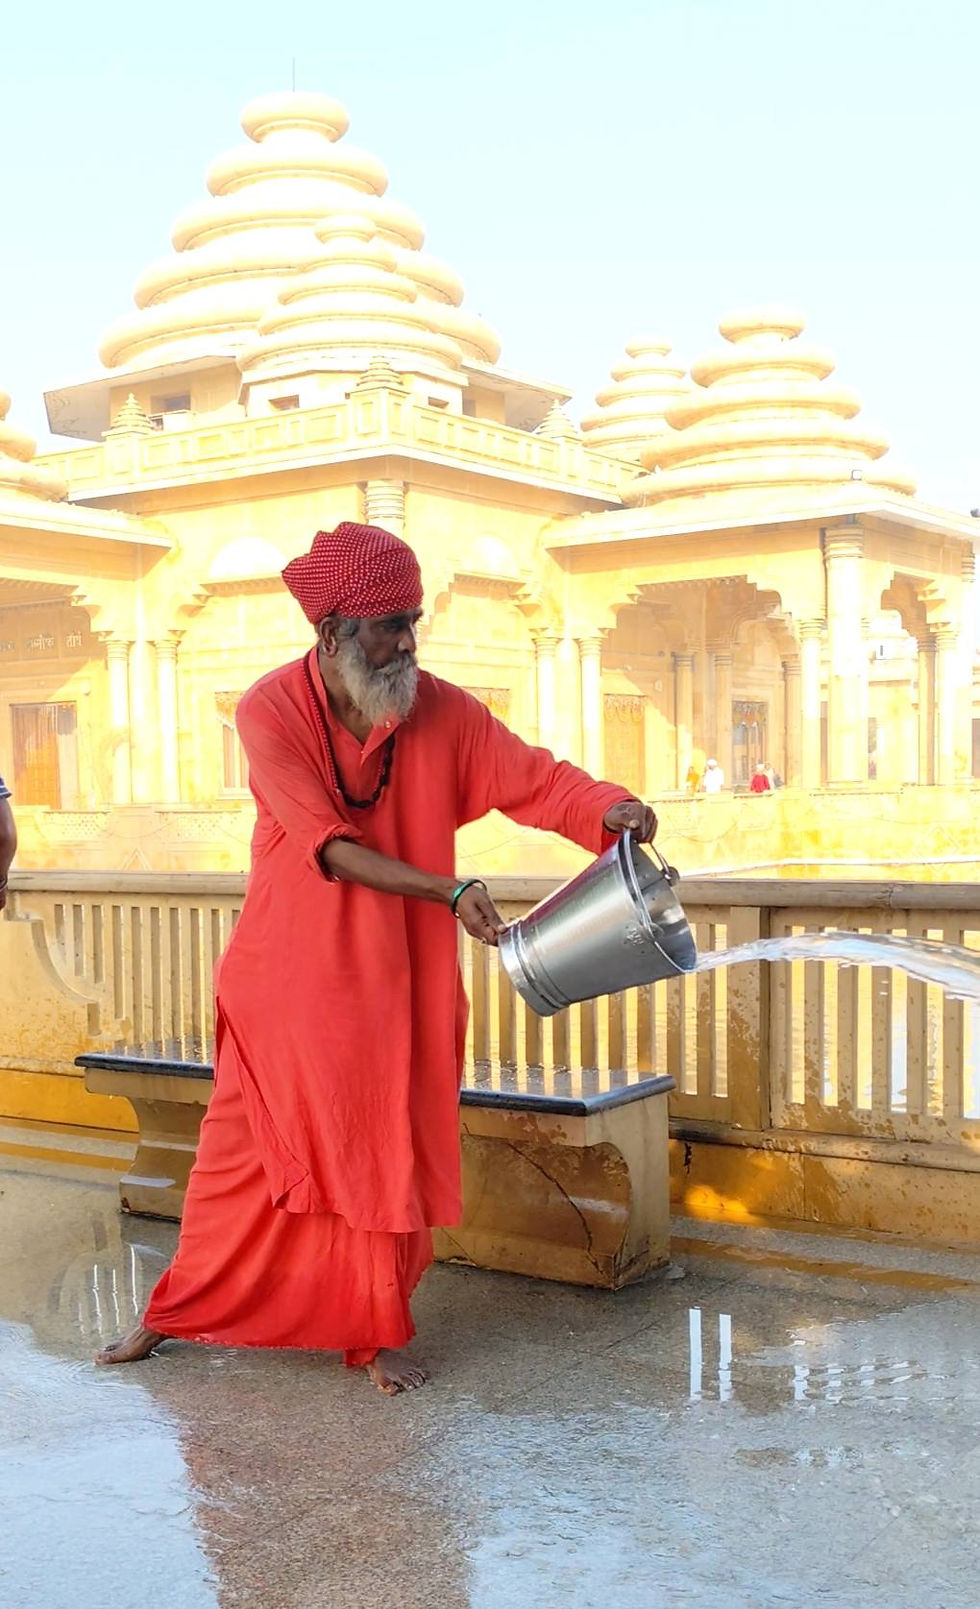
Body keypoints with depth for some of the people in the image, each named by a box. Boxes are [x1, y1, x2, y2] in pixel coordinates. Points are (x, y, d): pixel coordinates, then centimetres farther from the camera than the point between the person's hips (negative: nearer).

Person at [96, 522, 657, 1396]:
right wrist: (447, 890, -27)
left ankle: (379, 1331, 24)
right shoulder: (271, 712, -14)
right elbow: (329, 849, -20)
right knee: (246, 1147, 9)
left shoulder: (440, 710, -8)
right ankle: (178, 1310, 29)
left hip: (394, 980, 1)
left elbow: (537, 778, -10)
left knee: (388, 1152, 8)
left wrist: (607, 808, -31)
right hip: (285, 974, -1)